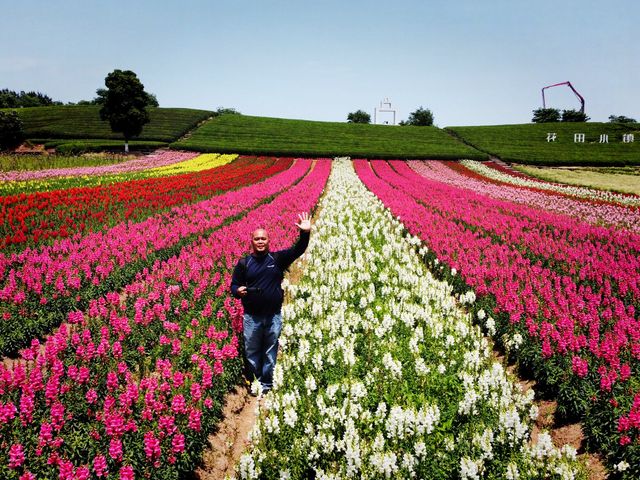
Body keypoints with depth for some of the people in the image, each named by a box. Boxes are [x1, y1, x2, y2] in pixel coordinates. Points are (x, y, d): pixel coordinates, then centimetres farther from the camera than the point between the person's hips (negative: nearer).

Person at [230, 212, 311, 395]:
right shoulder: (244, 263, 1)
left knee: (270, 352, 11)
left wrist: (305, 233, -26)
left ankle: (267, 383, 28)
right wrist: (238, 290, -17)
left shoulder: (278, 258, -1)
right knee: (252, 352, 11)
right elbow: (234, 285, 7)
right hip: (251, 317, 0)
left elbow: (298, 250, -10)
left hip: (274, 316, 0)